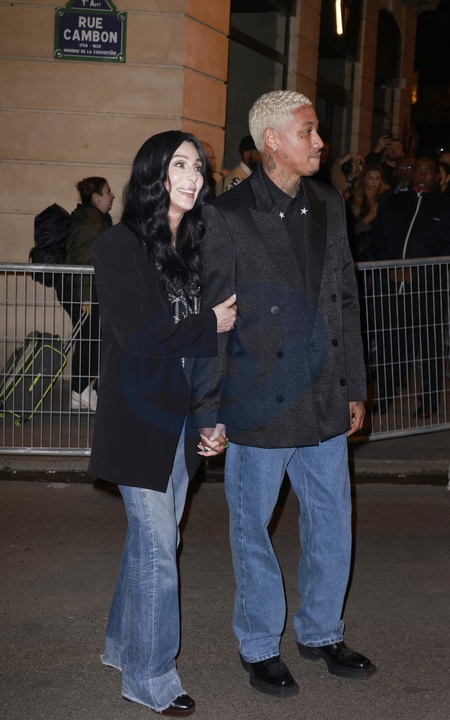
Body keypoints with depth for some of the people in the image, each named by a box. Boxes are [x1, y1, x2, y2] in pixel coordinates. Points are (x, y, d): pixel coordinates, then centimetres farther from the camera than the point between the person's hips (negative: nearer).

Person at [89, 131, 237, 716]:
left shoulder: (196, 248, 8)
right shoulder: (119, 247, -10)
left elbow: (216, 332, 5)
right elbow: (137, 335, -17)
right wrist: (210, 324, -9)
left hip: (184, 416, 6)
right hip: (139, 417, -6)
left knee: (152, 536, 15)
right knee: (158, 546, -2)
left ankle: (123, 646, 33)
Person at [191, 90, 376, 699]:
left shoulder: (329, 205, 8)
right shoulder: (226, 216, -10)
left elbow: (345, 300, 12)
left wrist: (354, 388, 12)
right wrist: (208, 413, -8)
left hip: (325, 402, 5)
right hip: (259, 407, -5)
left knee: (332, 525, 15)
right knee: (253, 529, 9)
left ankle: (321, 632, 36)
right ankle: (260, 648, 28)